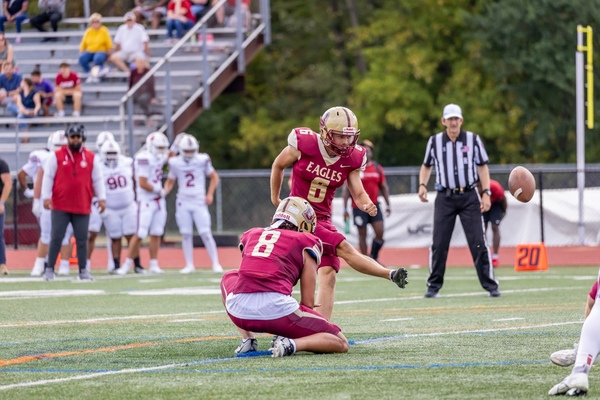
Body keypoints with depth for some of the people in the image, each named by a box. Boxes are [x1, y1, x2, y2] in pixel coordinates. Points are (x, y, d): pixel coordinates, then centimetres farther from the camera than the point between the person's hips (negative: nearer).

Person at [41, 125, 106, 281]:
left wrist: (101, 198, 3)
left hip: (83, 207, 2)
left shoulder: (91, 158, 5)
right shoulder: (57, 156, 0)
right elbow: (48, 177, 1)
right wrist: (46, 197, -6)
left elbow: (97, 179, 9)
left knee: (82, 239, 4)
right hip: (60, 206, -2)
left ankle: (83, 270, 11)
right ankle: (49, 269, 6)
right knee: (56, 238, 0)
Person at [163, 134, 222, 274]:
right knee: (185, 234, 1)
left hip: (199, 202, -2)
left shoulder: (202, 160, -4)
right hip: (183, 203, 2)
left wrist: (210, 194, -1)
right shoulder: (175, 163, 0)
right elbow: (170, 181, 13)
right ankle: (189, 265, 10)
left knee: (206, 233, -6)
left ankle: (216, 263, 1)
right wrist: (165, 191, -8)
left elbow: (214, 177, 8)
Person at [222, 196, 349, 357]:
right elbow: (308, 303, 11)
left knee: (230, 277, 40)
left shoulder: (251, 235, 26)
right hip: (277, 308, -4)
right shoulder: (306, 243, 13)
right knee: (340, 343, 13)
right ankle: (291, 344, -13)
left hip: (240, 312, 4)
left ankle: (247, 340, 22)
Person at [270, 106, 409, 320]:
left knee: (328, 276, -4)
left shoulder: (351, 159, -1)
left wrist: (367, 204, -25)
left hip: (323, 220, 6)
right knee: (343, 249, -21)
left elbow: (358, 193, -1)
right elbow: (278, 166, 3)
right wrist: (275, 197, 15)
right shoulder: (304, 144, -14)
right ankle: (390, 275, -14)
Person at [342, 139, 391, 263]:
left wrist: (388, 204, 9)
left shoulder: (377, 168, 8)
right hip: (359, 206, -3)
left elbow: (384, 187, 15)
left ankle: (374, 257, 11)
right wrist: (345, 208, -4)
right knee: (362, 234, 2)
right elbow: (347, 189, 0)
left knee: (380, 232, -7)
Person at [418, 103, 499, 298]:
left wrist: (486, 193, -5)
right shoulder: (435, 141, 3)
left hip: (469, 196, -1)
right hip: (445, 197, 1)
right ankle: (433, 286, 9)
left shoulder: (473, 140, 1)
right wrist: (422, 185, -1)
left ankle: (490, 285, 0)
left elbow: (482, 167, 5)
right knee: (439, 244, -1)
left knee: (478, 242, -5)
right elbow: (426, 165, 16)